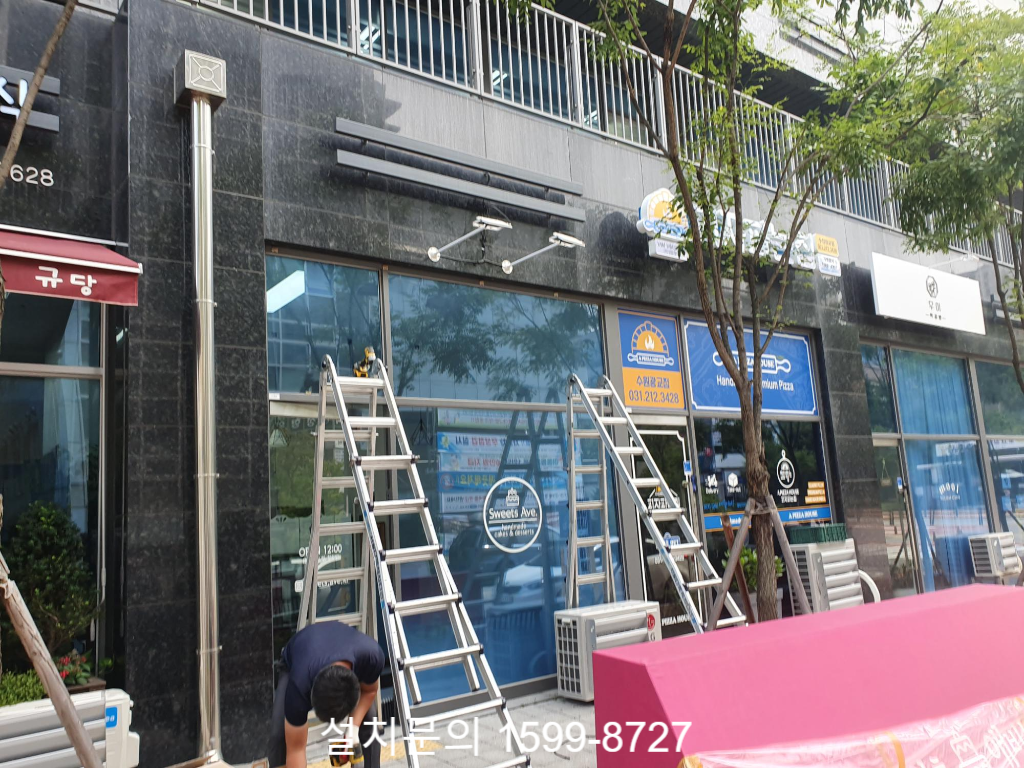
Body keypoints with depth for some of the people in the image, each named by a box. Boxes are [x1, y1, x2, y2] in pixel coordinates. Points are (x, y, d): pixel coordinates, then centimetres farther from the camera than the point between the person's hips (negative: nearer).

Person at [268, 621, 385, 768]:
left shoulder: (371, 656, -41)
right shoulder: (299, 684, -43)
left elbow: (369, 691, -15)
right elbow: (295, 749, -32)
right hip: (294, 663, -1)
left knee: (369, 727, -16)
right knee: (279, 733, -22)